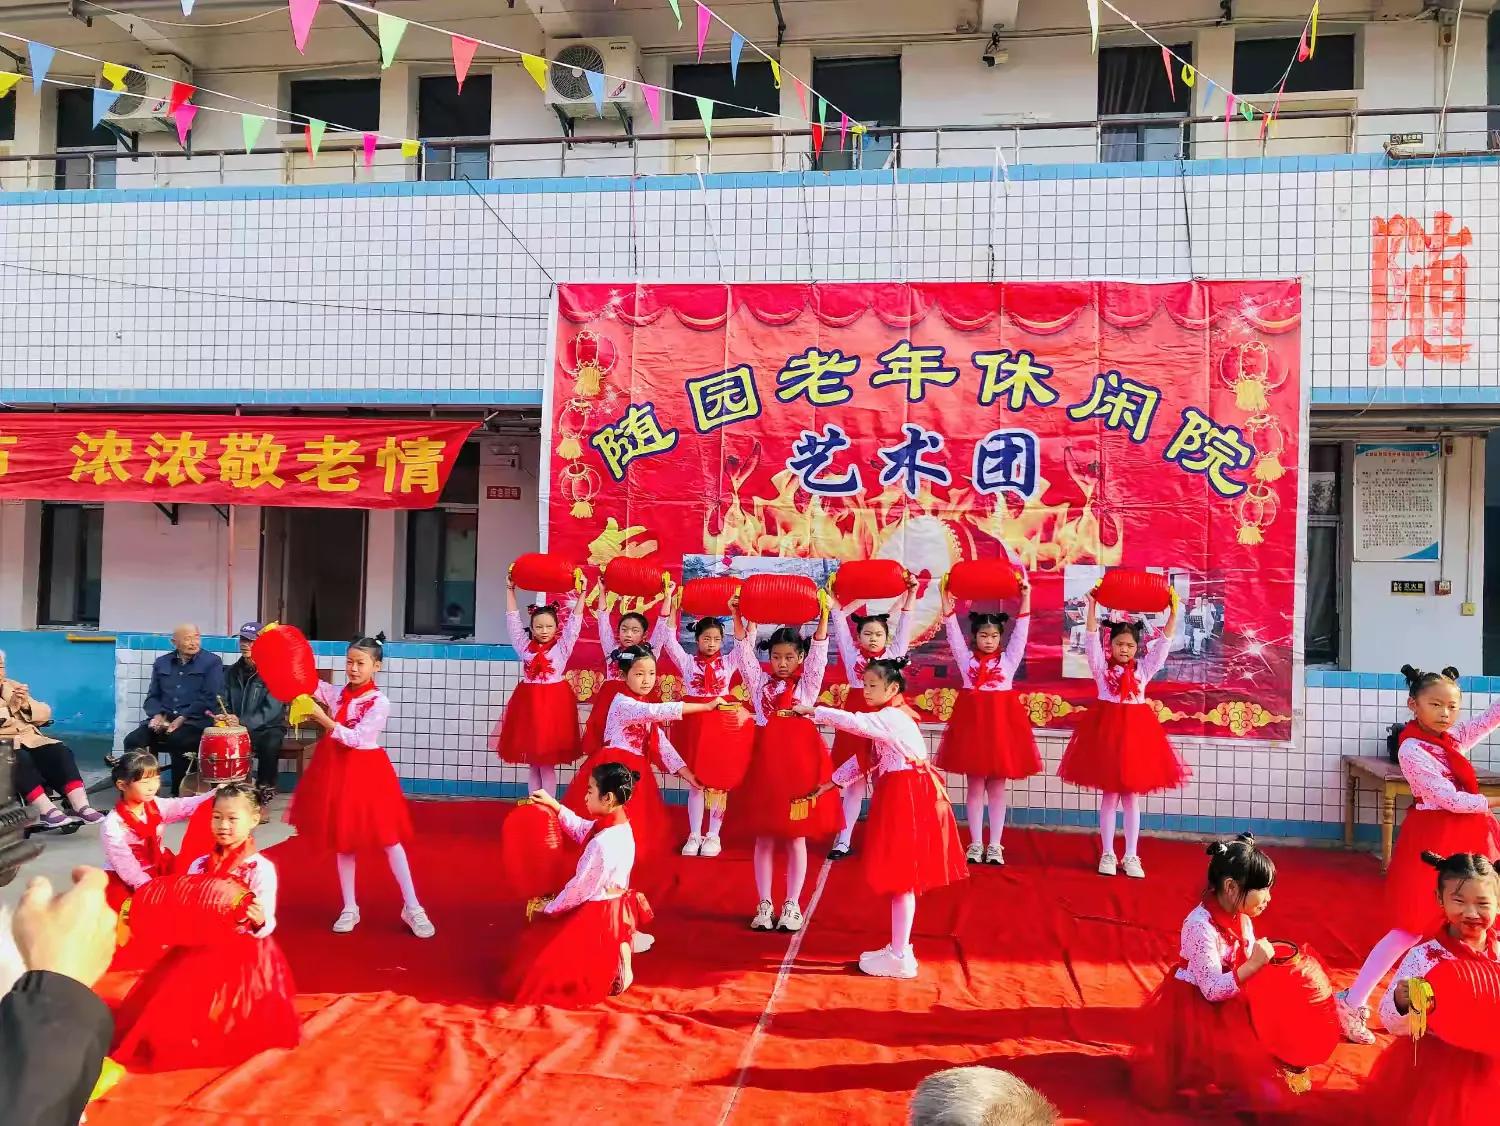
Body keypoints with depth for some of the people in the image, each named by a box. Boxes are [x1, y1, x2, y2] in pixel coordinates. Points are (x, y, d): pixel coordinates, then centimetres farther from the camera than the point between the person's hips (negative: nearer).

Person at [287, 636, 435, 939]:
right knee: (343, 841, 11)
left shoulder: (379, 702, -13)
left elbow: (356, 739, -19)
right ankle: (349, 908, 23)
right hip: (337, 770, 5)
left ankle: (412, 908, 6)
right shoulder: (336, 693, 3)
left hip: (366, 772, -5)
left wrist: (323, 720, -24)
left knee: (388, 838, -2)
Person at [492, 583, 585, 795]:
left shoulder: (562, 647, 2)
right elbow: (513, 618, 11)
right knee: (532, 763, 9)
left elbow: (575, 621, -1)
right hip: (528, 703, 3)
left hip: (554, 703, -3)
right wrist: (510, 589, 10)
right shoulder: (525, 646, 8)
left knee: (547, 763, 0)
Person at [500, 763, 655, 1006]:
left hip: (596, 914, -9)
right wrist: (553, 804, 13)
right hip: (614, 909, 9)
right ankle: (620, 952, 15)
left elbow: (581, 888, -23)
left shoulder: (603, 844, -32)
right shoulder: (619, 827, -3)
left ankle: (614, 970, 1)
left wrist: (549, 907, -7)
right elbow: (580, 829, 15)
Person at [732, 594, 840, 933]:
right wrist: (738, 617, -11)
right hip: (766, 759, 1)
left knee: (796, 837, 5)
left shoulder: (808, 684, 6)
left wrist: (823, 615, -19)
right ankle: (764, 905, 15)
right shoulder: (760, 682, 10)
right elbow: (743, 651, 1)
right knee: (764, 837, 6)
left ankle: (792, 906, 14)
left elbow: (819, 652, -6)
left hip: (800, 759, -1)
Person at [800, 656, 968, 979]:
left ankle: (900, 957, 4)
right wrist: (832, 782, 19)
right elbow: (865, 757, 21)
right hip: (901, 798, 10)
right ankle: (898, 948, 25)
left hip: (907, 800, -10)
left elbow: (853, 722, -30)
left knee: (902, 878, -4)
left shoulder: (891, 718, -16)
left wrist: (813, 711, -21)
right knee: (901, 876, 16)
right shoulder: (889, 718, 17)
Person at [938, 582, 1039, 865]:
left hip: (1002, 720, 0)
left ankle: (995, 846, 12)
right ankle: (975, 844, 12)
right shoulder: (966, 658, 6)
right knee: (975, 786, 5)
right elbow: (953, 632, 0)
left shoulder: (1009, 659, 6)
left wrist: (1025, 599, -8)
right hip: (972, 719, 0)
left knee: (997, 787, 5)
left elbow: (1021, 632, -1)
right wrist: (947, 604, -10)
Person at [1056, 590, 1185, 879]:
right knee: (1109, 796, 4)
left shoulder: (1144, 669, 7)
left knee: (1132, 797, 6)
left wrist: (1173, 611, -5)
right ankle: (1107, 855, 12)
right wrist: (1093, 605, -16)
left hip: (1136, 730, 2)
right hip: (1107, 728, -2)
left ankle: (1131, 857, 13)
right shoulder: (1101, 666, 2)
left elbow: (1163, 643, 3)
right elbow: (1091, 638, -8)